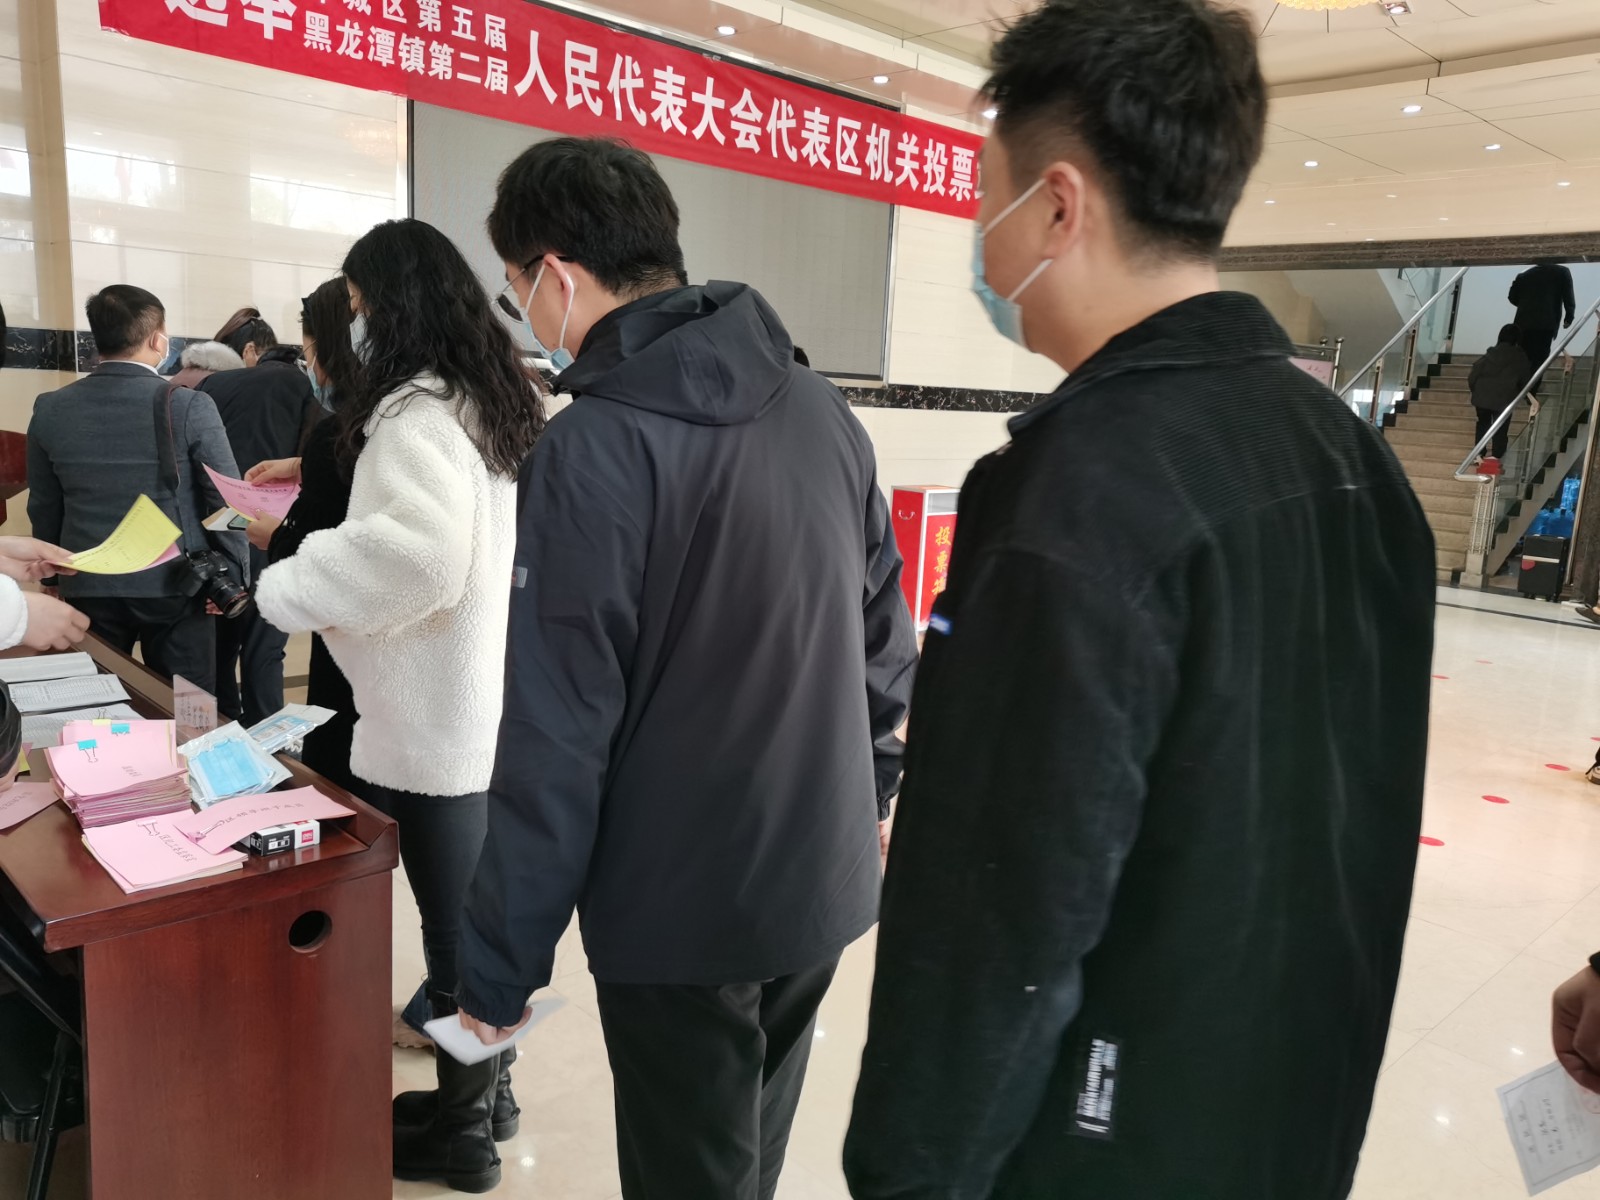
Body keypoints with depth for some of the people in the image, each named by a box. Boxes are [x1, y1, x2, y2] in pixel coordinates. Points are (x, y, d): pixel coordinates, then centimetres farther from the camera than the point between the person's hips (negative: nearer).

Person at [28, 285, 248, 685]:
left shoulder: (49, 410, 0)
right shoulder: (190, 406, -12)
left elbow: (44, 509, 8)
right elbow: (227, 501, -11)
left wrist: (57, 572, 20)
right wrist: (234, 575, -1)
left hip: (87, 589, 4)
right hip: (173, 586, -3)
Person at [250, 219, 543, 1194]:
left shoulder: (421, 414, -18)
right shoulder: (495, 400, 12)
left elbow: (415, 555, -34)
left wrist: (284, 588, -20)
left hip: (437, 718, -9)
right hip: (487, 702, 9)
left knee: (453, 923, 5)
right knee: (480, 912, 19)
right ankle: (482, 1086, 36)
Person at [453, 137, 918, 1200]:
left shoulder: (596, 449, -19)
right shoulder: (820, 405, 1)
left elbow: (557, 739, -19)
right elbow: (882, 638, 8)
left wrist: (499, 964, -8)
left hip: (682, 908, -6)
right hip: (827, 877, 7)